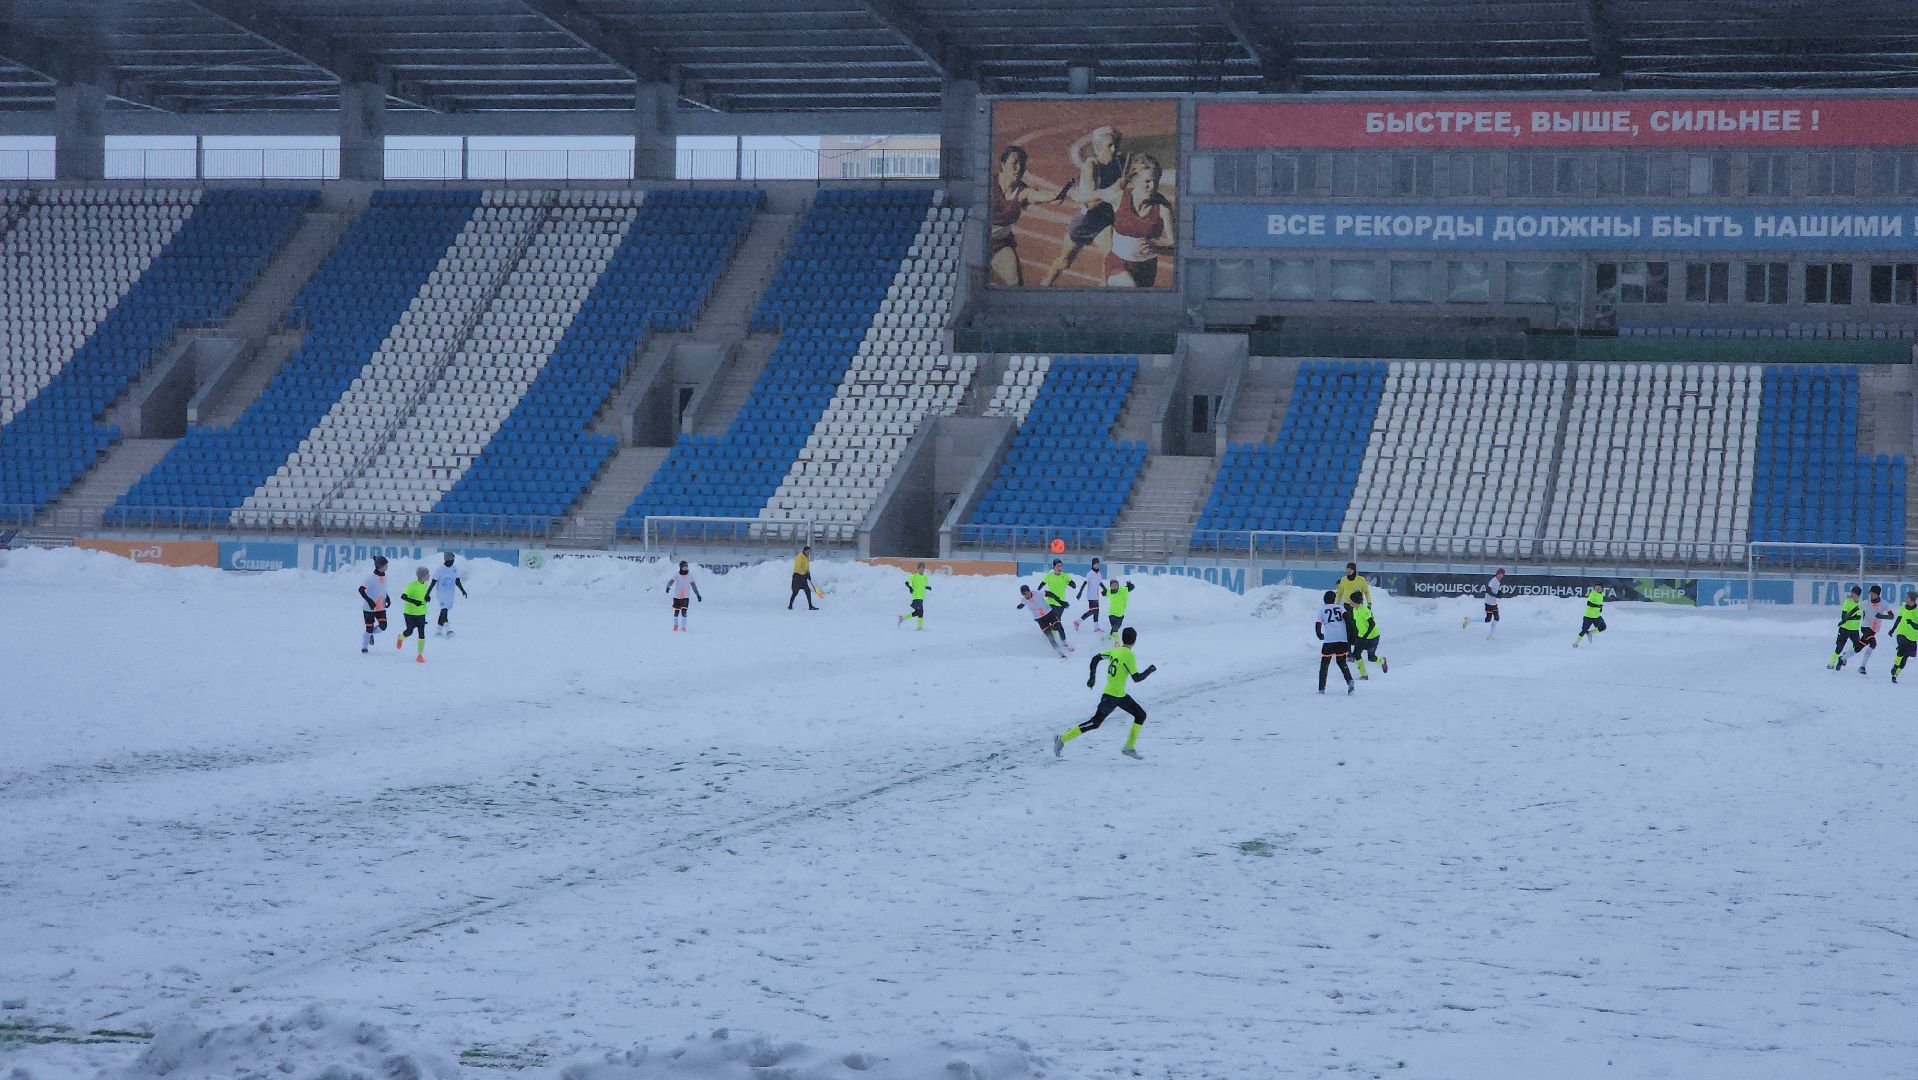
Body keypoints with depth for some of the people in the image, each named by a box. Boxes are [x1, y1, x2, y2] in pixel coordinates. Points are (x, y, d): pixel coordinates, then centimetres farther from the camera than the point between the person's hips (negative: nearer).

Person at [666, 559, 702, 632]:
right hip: (677, 597, 0)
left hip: (685, 597, 0)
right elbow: (671, 581, -22)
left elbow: (693, 586, 7)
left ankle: (683, 627, -5)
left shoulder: (690, 575, -2)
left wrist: (698, 595, 8)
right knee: (676, 612, 10)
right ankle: (675, 625, 32)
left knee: (684, 612, -13)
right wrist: (668, 587, -44)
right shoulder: (677, 575, -9)